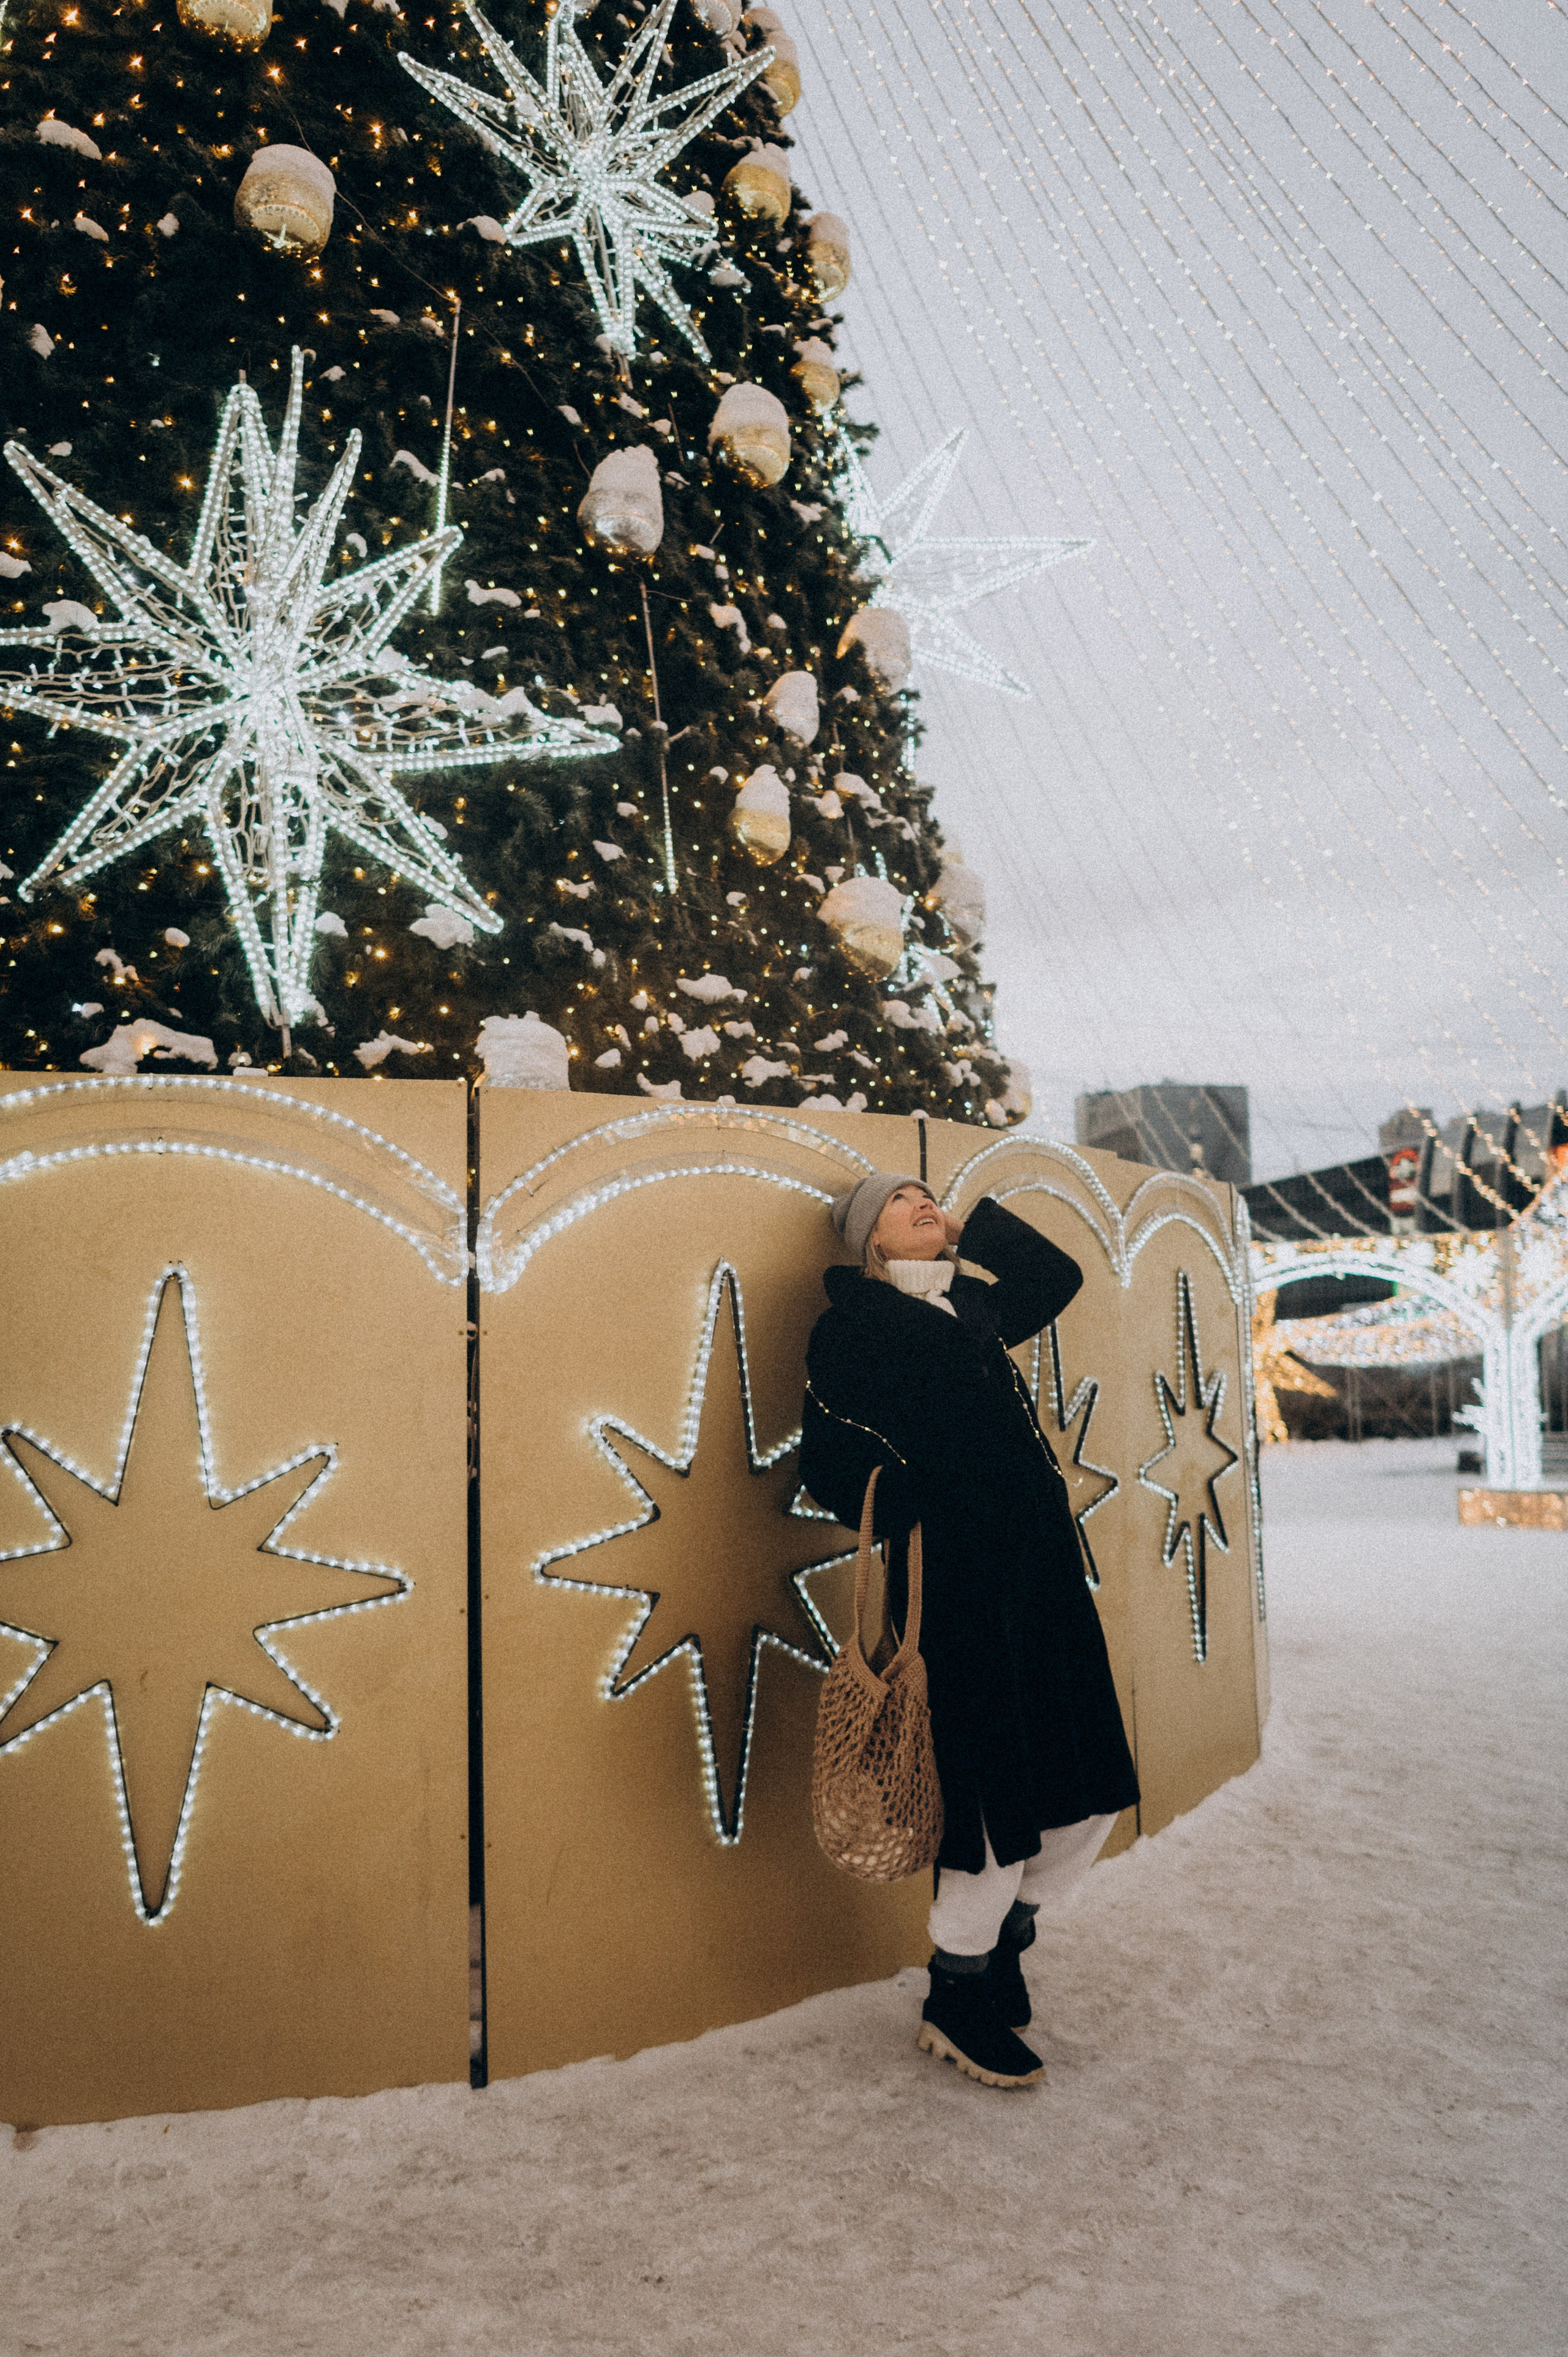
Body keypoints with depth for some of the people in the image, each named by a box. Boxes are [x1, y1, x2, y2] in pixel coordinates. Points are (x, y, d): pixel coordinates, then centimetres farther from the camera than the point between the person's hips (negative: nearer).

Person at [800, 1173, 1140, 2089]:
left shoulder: (975, 1310, 20)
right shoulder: (855, 1326, 0)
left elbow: (1060, 1275, 33)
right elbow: (831, 1459, -6)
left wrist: (971, 1228, 24)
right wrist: (908, 1511, -22)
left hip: (1043, 1572, 8)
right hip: (958, 1586, -7)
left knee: (1091, 1789, 10)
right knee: (1000, 1791, -4)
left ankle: (1001, 1945, 31)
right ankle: (959, 2000, 18)